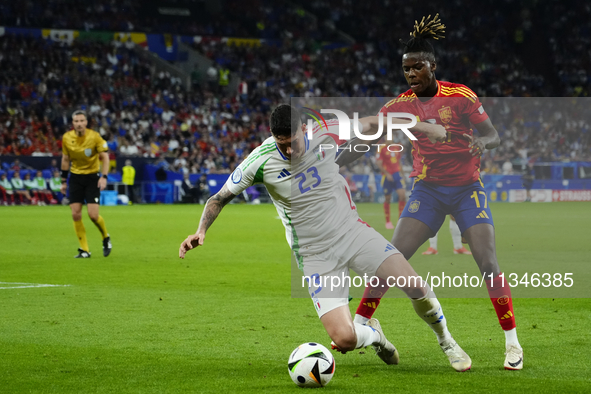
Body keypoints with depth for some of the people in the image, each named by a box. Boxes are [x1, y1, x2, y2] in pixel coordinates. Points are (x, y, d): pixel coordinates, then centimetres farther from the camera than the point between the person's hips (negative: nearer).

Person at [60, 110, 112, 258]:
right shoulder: (66, 138, -2)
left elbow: (105, 157, -8)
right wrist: (64, 181, 11)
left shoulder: (94, 136, -12)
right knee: (76, 214, -6)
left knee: (93, 214, -12)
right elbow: (65, 159, 10)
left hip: (92, 176, -3)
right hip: (75, 177, 3)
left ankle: (106, 238, 19)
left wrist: (104, 177, -19)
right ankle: (84, 250, 4)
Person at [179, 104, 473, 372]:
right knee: (344, 339, -17)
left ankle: (446, 343, 17)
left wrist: (422, 127, 10)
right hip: (316, 257, -2)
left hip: (352, 232, 2)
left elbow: (369, 124, 6)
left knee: (417, 288, -15)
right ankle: (373, 335, 22)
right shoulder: (260, 161, -14)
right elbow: (219, 198, -2)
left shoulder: (326, 136, -10)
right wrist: (201, 231, -18)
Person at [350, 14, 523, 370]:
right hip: (428, 190, 2)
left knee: (488, 264, -12)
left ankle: (512, 343, -1)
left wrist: (483, 143, -31)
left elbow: (493, 135, -8)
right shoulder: (402, 105, -2)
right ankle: (357, 326, 4)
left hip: (467, 187, -2)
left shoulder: (461, 96, -10)